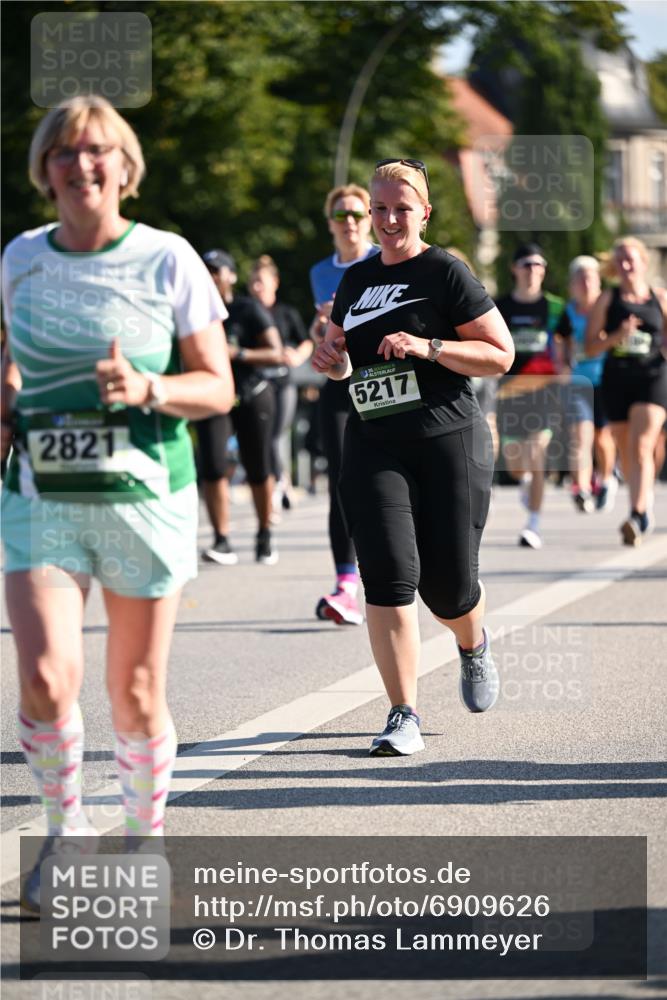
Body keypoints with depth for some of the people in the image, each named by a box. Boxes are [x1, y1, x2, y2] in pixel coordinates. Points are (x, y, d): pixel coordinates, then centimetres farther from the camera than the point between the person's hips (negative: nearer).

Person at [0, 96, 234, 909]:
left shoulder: (166, 260, -4)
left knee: (137, 694, 4)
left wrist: (147, 391, -19)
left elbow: (218, 388, -1)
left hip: (144, 496, -2)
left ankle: (146, 836, 27)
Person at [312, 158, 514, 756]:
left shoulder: (446, 273, -3)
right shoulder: (356, 281, 13)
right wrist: (333, 360, 4)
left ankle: (475, 646, 39)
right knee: (389, 575, -13)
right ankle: (404, 717, -9)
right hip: (374, 448, 4)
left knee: (448, 586, 1)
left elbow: (501, 354, -5)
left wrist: (427, 347, -17)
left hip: (449, 443, -3)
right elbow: (344, 354, 28)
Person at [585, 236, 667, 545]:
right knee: (626, 453, 9)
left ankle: (637, 516, -26)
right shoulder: (608, 300, 5)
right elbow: (591, 347, 2)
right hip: (616, 378, 2)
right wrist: (617, 336, -15)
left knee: (641, 447, -18)